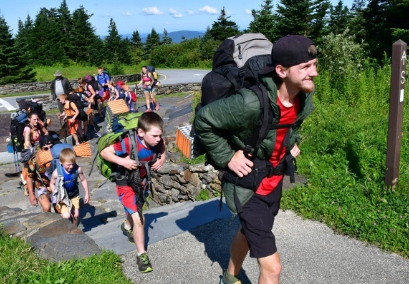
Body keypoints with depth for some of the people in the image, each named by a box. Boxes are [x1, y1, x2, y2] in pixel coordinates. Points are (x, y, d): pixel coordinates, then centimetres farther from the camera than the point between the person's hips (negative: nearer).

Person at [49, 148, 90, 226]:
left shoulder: (78, 169, -23)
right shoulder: (57, 173, -28)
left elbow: (83, 180, -5)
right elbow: (52, 184, -9)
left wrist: (87, 194, 0)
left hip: (74, 195, 3)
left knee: (76, 215, 9)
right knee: (66, 215, -16)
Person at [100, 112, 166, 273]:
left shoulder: (157, 142, -21)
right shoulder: (129, 144, -36)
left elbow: (162, 151, 3)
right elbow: (104, 152, -29)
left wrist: (161, 160, -17)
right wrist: (123, 161, -40)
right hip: (126, 184, -6)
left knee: (136, 210, 30)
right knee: (139, 220, -9)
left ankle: (127, 226, 63)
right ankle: (142, 255, 9)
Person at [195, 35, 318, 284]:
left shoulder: (304, 96, -10)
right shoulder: (252, 103, -34)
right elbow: (204, 121, -23)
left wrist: (292, 143, 5)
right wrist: (227, 157, -20)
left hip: (275, 181, 8)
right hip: (248, 187, -7)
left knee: (248, 232, 31)